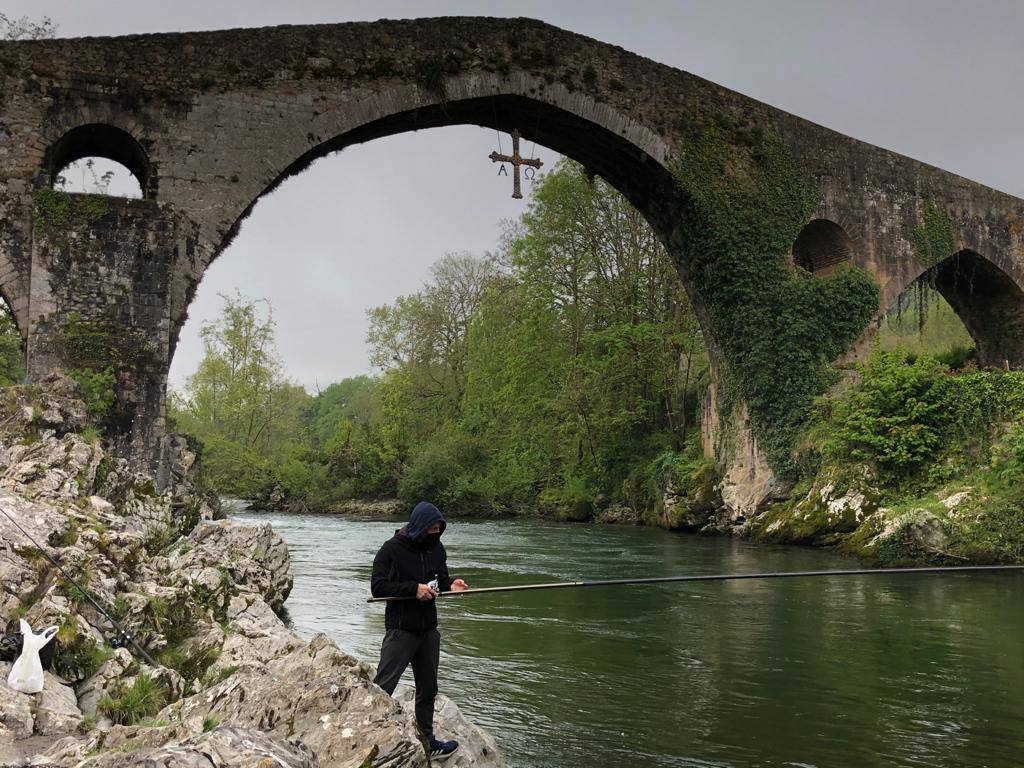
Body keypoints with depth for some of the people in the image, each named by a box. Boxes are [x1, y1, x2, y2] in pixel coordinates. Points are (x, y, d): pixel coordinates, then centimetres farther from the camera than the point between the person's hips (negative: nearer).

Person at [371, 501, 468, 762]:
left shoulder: (436, 548, 5)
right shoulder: (392, 549, -14)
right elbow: (377, 586, -17)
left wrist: (449, 584, -6)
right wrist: (414, 588, -24)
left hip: (429, 630, 7)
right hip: (400, 630, -6)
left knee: (428, 689, 18)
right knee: (382, 688, -9)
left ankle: (427, 741, 33)